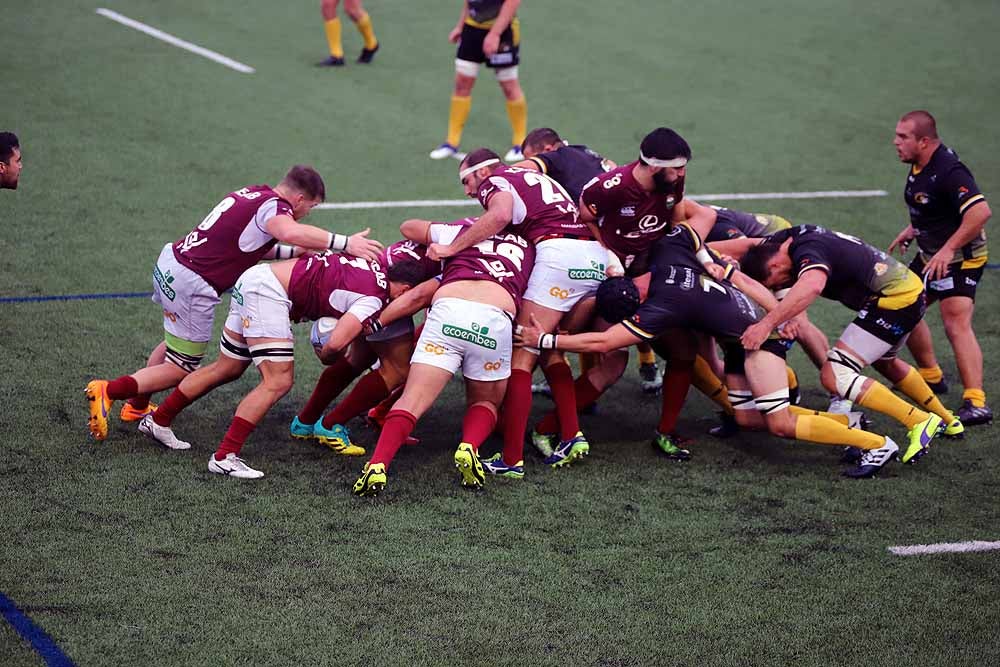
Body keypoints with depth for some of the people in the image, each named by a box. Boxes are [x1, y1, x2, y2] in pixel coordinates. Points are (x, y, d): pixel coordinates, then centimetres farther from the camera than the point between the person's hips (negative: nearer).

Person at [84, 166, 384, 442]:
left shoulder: (250, 193, 12)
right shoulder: (272, 206, -14)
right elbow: (291, 232, -37)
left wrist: (295, 251, 20)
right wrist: (344, 243, -36)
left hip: (169, 262, 9)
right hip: (193, 284, -9)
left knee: (175, 343, 32)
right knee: (180, 370, 4)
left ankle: (136, 407, 43)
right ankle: (108, 391, -3)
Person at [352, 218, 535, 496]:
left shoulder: (462, 231, 31)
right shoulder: (529, 247, 31)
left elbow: (409, 227, 42)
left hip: (448, 308, 0)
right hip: (496, 317, 0)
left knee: (412, 400, -5)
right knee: (485, 403, 21)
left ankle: (378, 464, -26)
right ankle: (469, 447, -10)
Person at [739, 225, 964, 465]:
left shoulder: (807, 251, -22)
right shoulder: (797, 236, 6)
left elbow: (812, 285, -46)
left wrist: (767, 323, -49)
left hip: (895, 300, -11)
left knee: (834, 376, -14)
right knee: (884, 362, 35)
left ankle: (919, 422, -11)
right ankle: (948, 420, 50)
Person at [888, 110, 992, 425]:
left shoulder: (949, 171, -27)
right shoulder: (920, 165, 3)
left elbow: (981, 211, -36)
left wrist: (948, 250, -35)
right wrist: (913, 229, 13)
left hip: (960, 257, -10)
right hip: (930, 254, 10)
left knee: (956, 322, -21)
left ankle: (976, 402, -27)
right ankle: (931, 376, 34)